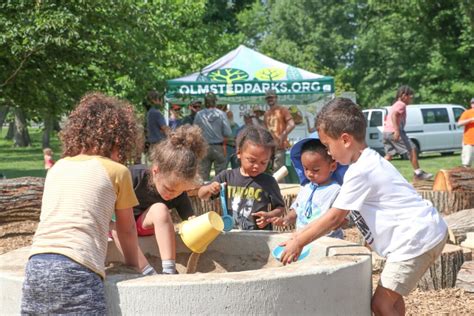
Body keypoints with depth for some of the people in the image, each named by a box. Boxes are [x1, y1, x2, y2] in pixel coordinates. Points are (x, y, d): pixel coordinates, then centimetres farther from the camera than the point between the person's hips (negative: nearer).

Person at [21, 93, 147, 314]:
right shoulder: (116, 171, 9)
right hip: (75, 270, -6)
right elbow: (126, 230, 20)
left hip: (35, 266, 6)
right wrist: (133, 266, 38)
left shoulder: (57, 167, 23)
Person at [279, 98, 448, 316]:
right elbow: (343, 215, 16)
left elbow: (334, 218, -14)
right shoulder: (368, 162, 14)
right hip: (425, 232, 10)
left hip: (415, 239, -10)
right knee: (391, 296, 20)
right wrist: (302, 234, 13)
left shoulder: (360, 173, -17)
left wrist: (299, 242, -4)